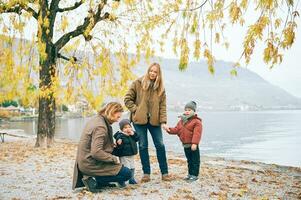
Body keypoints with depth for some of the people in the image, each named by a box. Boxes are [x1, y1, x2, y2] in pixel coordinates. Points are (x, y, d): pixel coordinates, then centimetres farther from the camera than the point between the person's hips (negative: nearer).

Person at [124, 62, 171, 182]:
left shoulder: (160, 88, 6)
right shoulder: (138, 83, -1)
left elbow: (163, 105, 3)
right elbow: (127, 99, 1)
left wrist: (163, 121, -5)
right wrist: (135, 110, -8)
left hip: (154, 121, 2)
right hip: (140, 120, -2)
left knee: (160, 145, 2)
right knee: (143, 146, 4)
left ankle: (164, 173, 13)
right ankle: (146, 173, 13)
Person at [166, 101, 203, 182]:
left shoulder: (196, 121, -13)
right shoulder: (181, 121, 10)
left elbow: (197, 133, -21)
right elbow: (176, 129, 11)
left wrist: (194, 143, -28)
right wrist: (170, 130, -6)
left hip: (193, 145, -7)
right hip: (185, 145, 7)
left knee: (195, 160, 2)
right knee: (189, 160, 18)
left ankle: (194, 175, 9)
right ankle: (190, 174, 27)